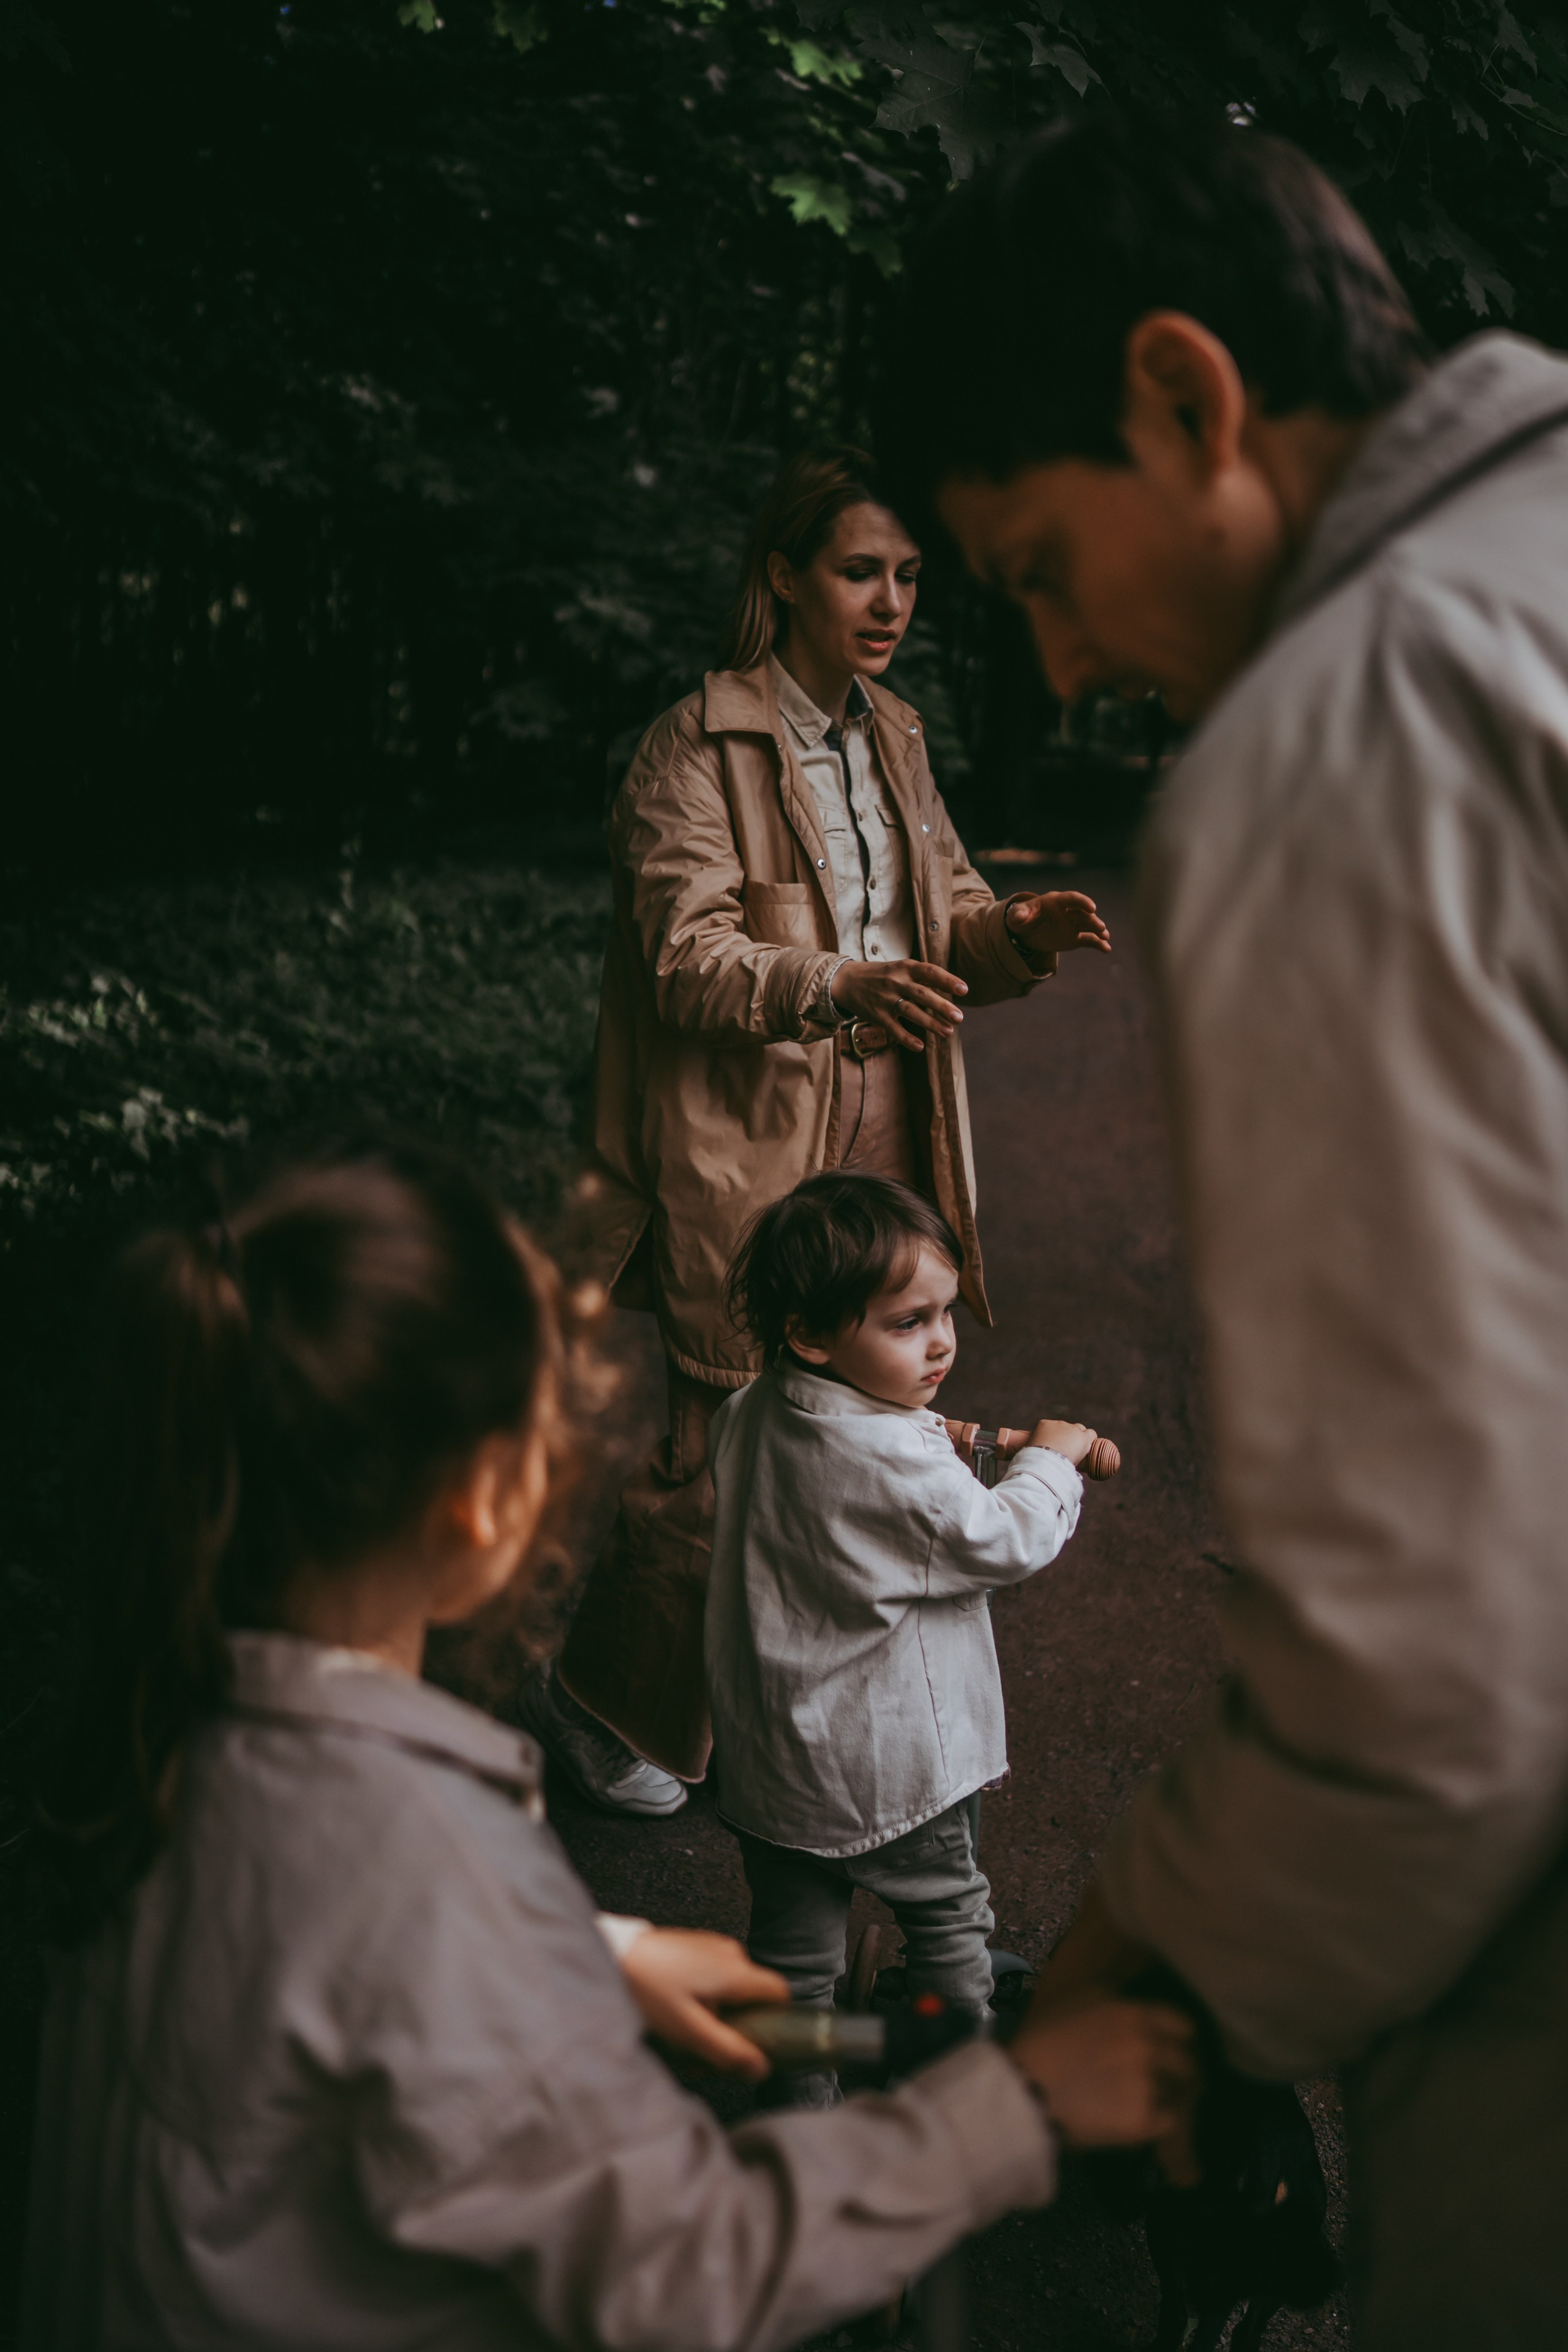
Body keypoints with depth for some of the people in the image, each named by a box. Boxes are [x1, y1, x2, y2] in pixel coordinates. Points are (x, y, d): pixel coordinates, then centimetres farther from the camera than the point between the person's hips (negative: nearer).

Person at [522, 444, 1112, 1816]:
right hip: (751, 1159, -7)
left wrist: (1022, 933, -10)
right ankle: (604, 1706, 20)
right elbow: (688, 959, -17)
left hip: (885, 1146, 7)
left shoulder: (893, 737, 12)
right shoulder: (699, 748, -10)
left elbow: (943, 914, 13)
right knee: (725, 1446, -1)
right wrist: (839, 987, -34)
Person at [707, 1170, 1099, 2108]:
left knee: (794, 1943, 18)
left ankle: (800, 2099, 30)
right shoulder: (899, 1468, -30)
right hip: (890, 1765, -6)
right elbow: (1005, 1542, -18)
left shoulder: (751, 1415, -7)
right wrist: (1053, 1460, -2)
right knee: (947, 1910, 21)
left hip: (766, 1750, 6)